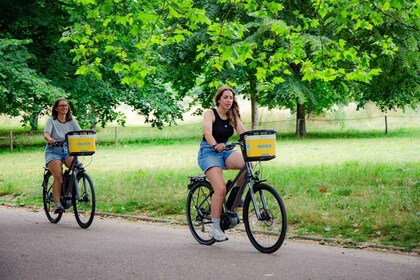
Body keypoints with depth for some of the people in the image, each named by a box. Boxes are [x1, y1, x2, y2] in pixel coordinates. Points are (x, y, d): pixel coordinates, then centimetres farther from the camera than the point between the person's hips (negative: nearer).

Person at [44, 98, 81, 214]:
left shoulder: (72, 121, 13)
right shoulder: (52, 121, 3)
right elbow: (46, 134, -13)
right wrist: (50, 139, -36)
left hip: (68, 149, 3)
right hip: (54, 150, -3)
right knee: (58, 175, -21)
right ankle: (57, 203, -23)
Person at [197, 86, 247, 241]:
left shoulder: (233, 117, 10)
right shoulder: (210, 113, -7)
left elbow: (244, 133, -4)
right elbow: (207, 132, -24)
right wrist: (215, 145, -45)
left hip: (225, 151, 5)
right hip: (208, 152, -5)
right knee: (220, 189, -24)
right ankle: (215, 229, -15)